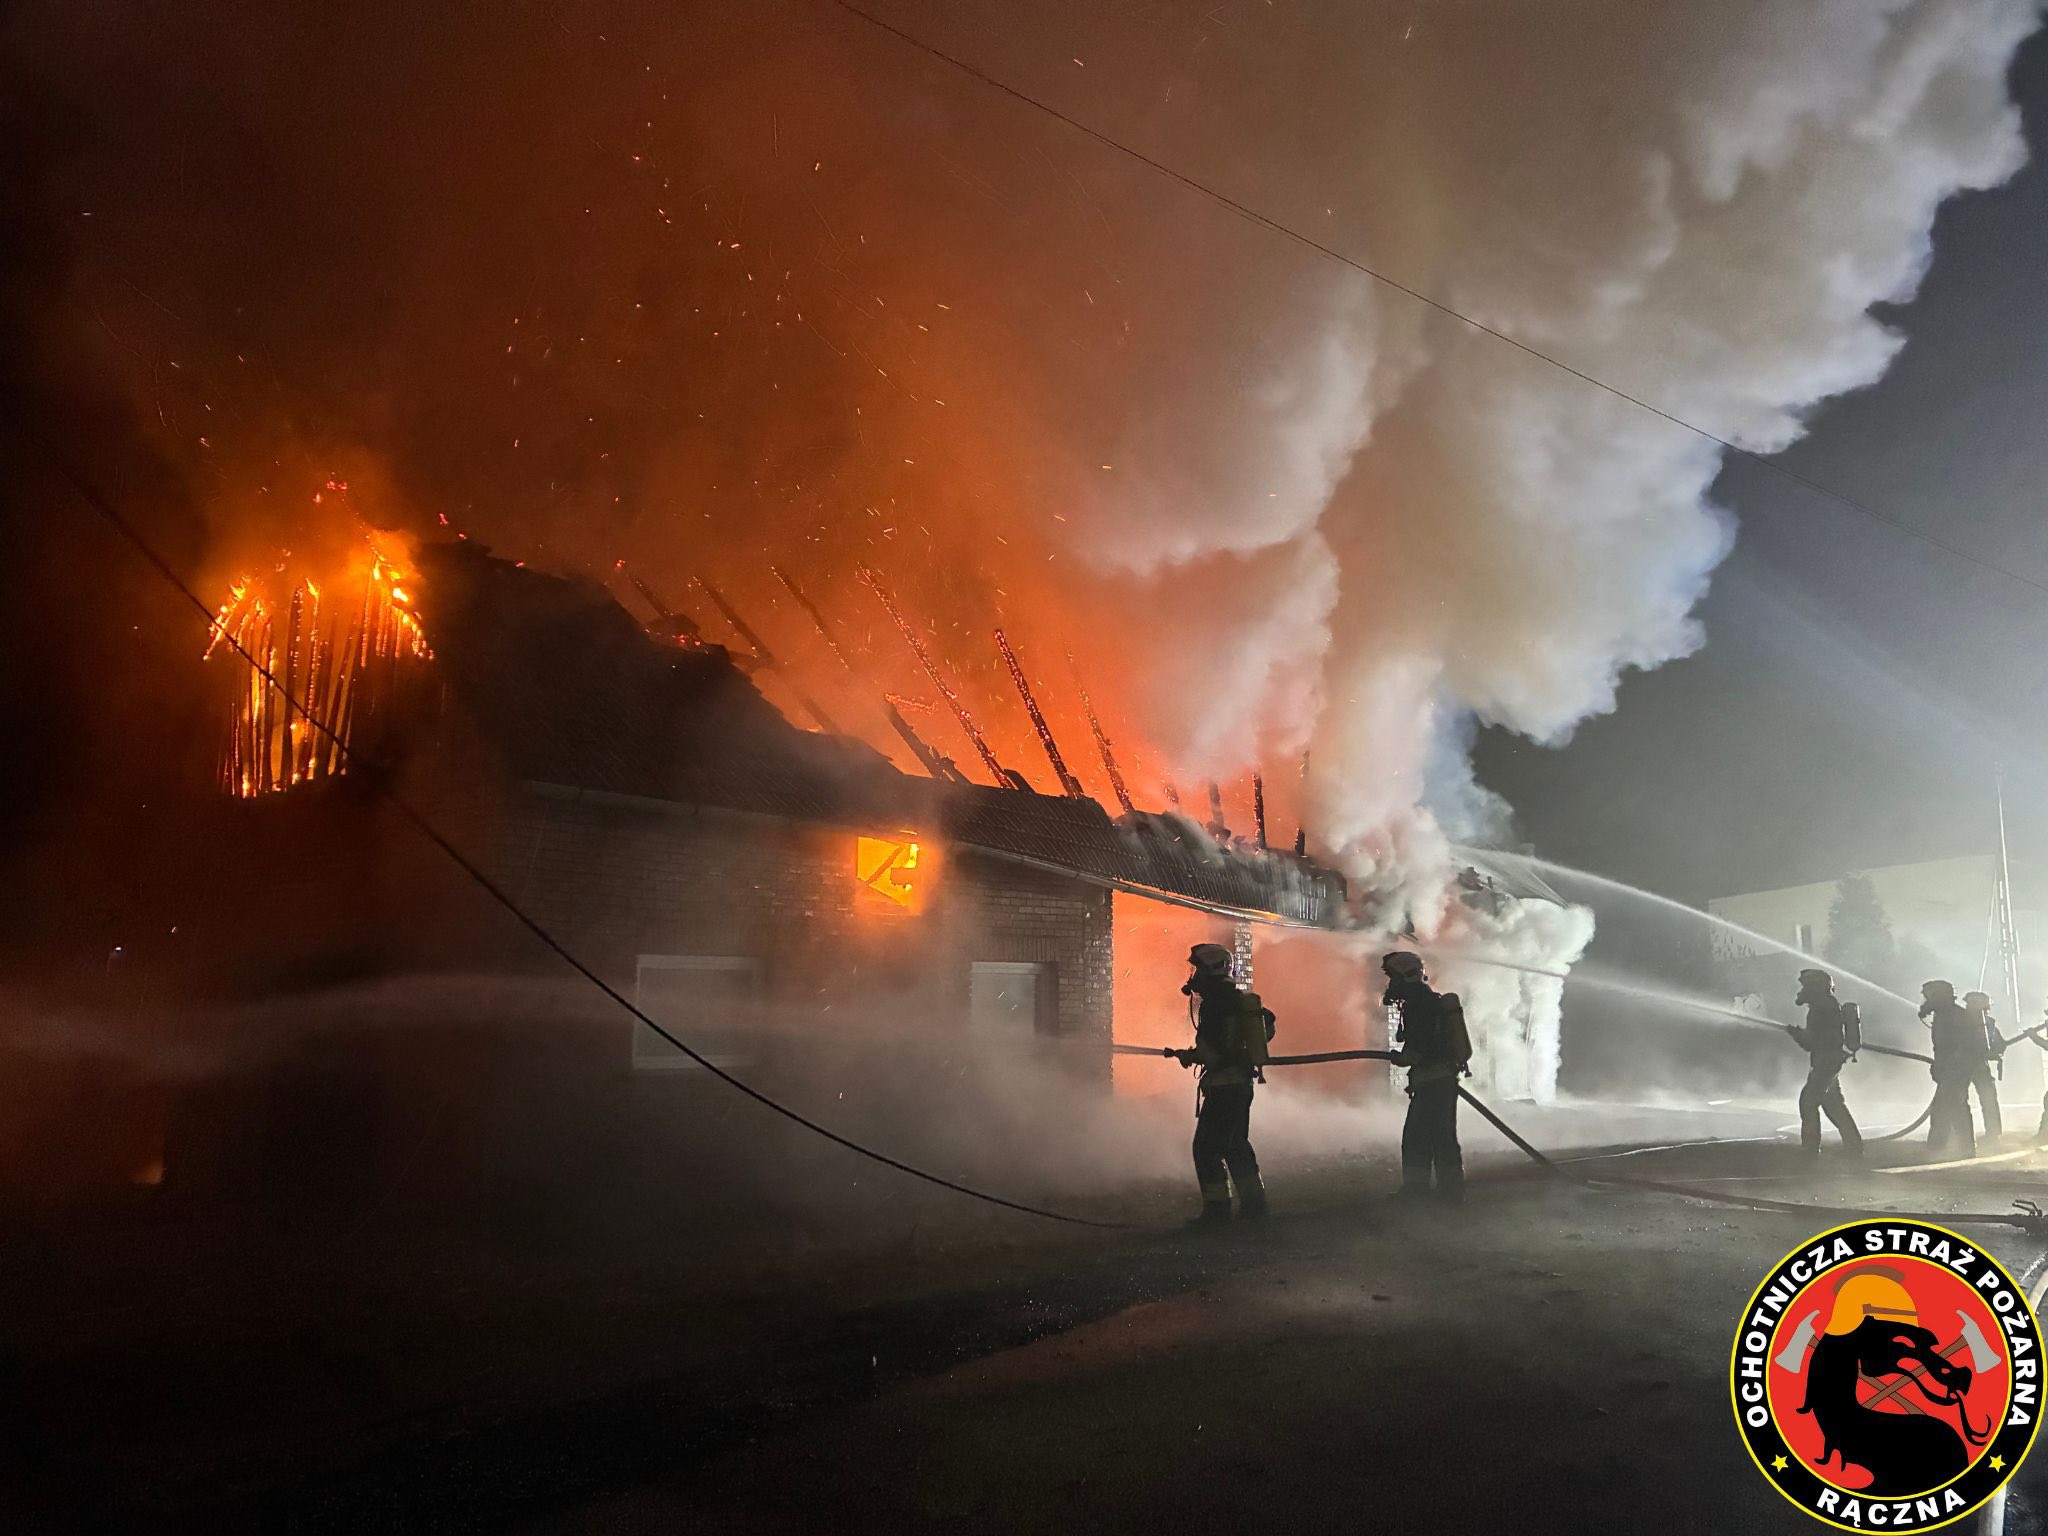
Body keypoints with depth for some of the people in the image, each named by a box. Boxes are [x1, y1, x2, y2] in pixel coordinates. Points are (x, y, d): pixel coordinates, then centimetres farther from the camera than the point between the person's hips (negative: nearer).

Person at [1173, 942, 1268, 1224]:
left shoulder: (1214, 1004, -18)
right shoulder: (1237, 999, 12)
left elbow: (1214, 1050, -24)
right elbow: (1267, 1020, 24)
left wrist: (1190, 1056, -7)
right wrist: (1248, 1050, 29)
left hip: (1224, 1085, -10)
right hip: (1242, 1082, 10)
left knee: (1206, 1146, -6)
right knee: (1235, 1144, 17)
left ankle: (1216, 1207, -6)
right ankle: (1253, 1202, 20)